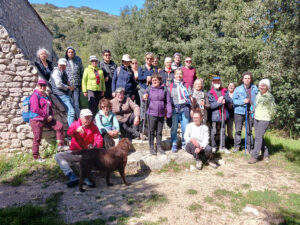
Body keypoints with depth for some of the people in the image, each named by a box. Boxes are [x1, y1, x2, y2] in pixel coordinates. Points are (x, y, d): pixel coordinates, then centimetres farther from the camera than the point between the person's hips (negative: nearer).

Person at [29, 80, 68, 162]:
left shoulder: (46, 96, 18)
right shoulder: (35, 96, -7)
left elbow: (50, 107, 21)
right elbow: (36, 109, -18)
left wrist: (51, 116, 1)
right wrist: (46, 116, -16)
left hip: (46, 119, 8)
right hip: (37, 120, -8)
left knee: (59, 125, -3)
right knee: (37, 138, -3)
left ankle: (60, 145, 2)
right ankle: (36, 156, 10)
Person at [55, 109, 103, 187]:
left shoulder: (94, 127, 0)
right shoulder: (76, 124, 3)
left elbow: (99, 141, -13)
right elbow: (69, 132, -21)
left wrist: (94, 145, -38)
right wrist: (76, 130, -45)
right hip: (74, 152, 2)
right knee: (58, 156, -19)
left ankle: (86, 177, -40)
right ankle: (72, 176, -35)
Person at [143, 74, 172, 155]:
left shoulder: (164, 90, 1)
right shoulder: (149, 89, 0)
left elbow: (168, 102, 3)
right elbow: (146, 100, 6)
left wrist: (169, 112, -2)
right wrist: (145, 98, -18)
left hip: (161, 114, 1)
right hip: (152, 113, -1)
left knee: (159, 131, 13)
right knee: (151, 131, 6)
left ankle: (159, 147, 26)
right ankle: (151, 147, 18)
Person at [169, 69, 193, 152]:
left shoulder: (186, 85, 14)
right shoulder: (171, 86, 10)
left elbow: (190, 97, 14)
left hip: (184, 109, 1)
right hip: (174, 109, -1)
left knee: (185, 127, -1)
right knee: (174, 128, 1)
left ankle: (184, 144, 15)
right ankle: (174, 145, 11)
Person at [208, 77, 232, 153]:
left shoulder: (224, 91, 10)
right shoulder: (210, 93, -2)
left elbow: (230, 101, 2)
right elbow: (211, 105, -10)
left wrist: (224, 98, -15)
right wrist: (220, 102, -16)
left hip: (223, 114, 4)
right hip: (215, 115, -3)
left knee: (223, 131, 11)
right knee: (213, 132, 3)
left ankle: (222, 147, 21)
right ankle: (213, 147, 17)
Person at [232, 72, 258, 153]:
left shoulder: (255, 88, 3)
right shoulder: (238, 89, -1)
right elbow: (234, 100, -4)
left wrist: (255, 106, -5)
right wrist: (243, 101, -17)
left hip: (250, 112, 1)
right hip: (239, 112, -1)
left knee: (249, 131, 10)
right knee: (238, 130, 5)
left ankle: (250, 147, 21)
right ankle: (237, 146, 16)